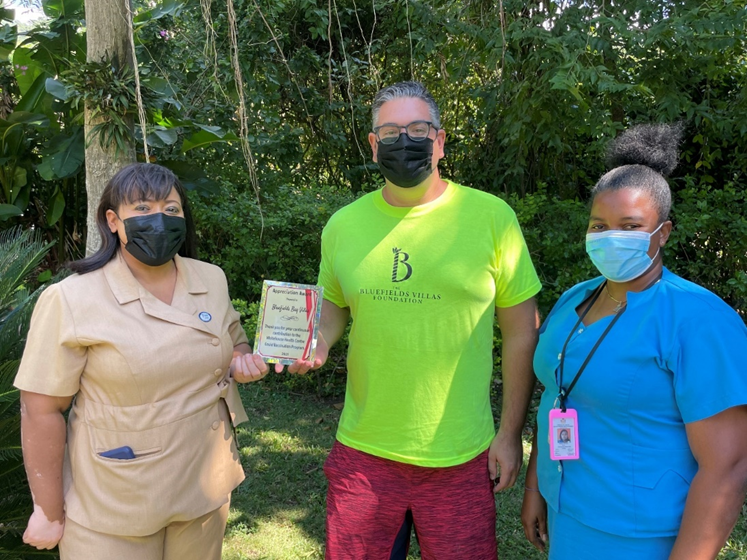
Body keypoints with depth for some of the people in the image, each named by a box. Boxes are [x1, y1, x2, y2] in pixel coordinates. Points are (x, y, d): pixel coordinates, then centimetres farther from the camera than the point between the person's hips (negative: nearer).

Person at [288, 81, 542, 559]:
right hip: (363, 452, 3)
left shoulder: (492, 216, -8)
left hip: (460, 458, -2)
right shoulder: (343, 224, 0)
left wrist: (512, 433, -2)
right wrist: (318, 341, -8)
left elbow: (521, 331, -3)